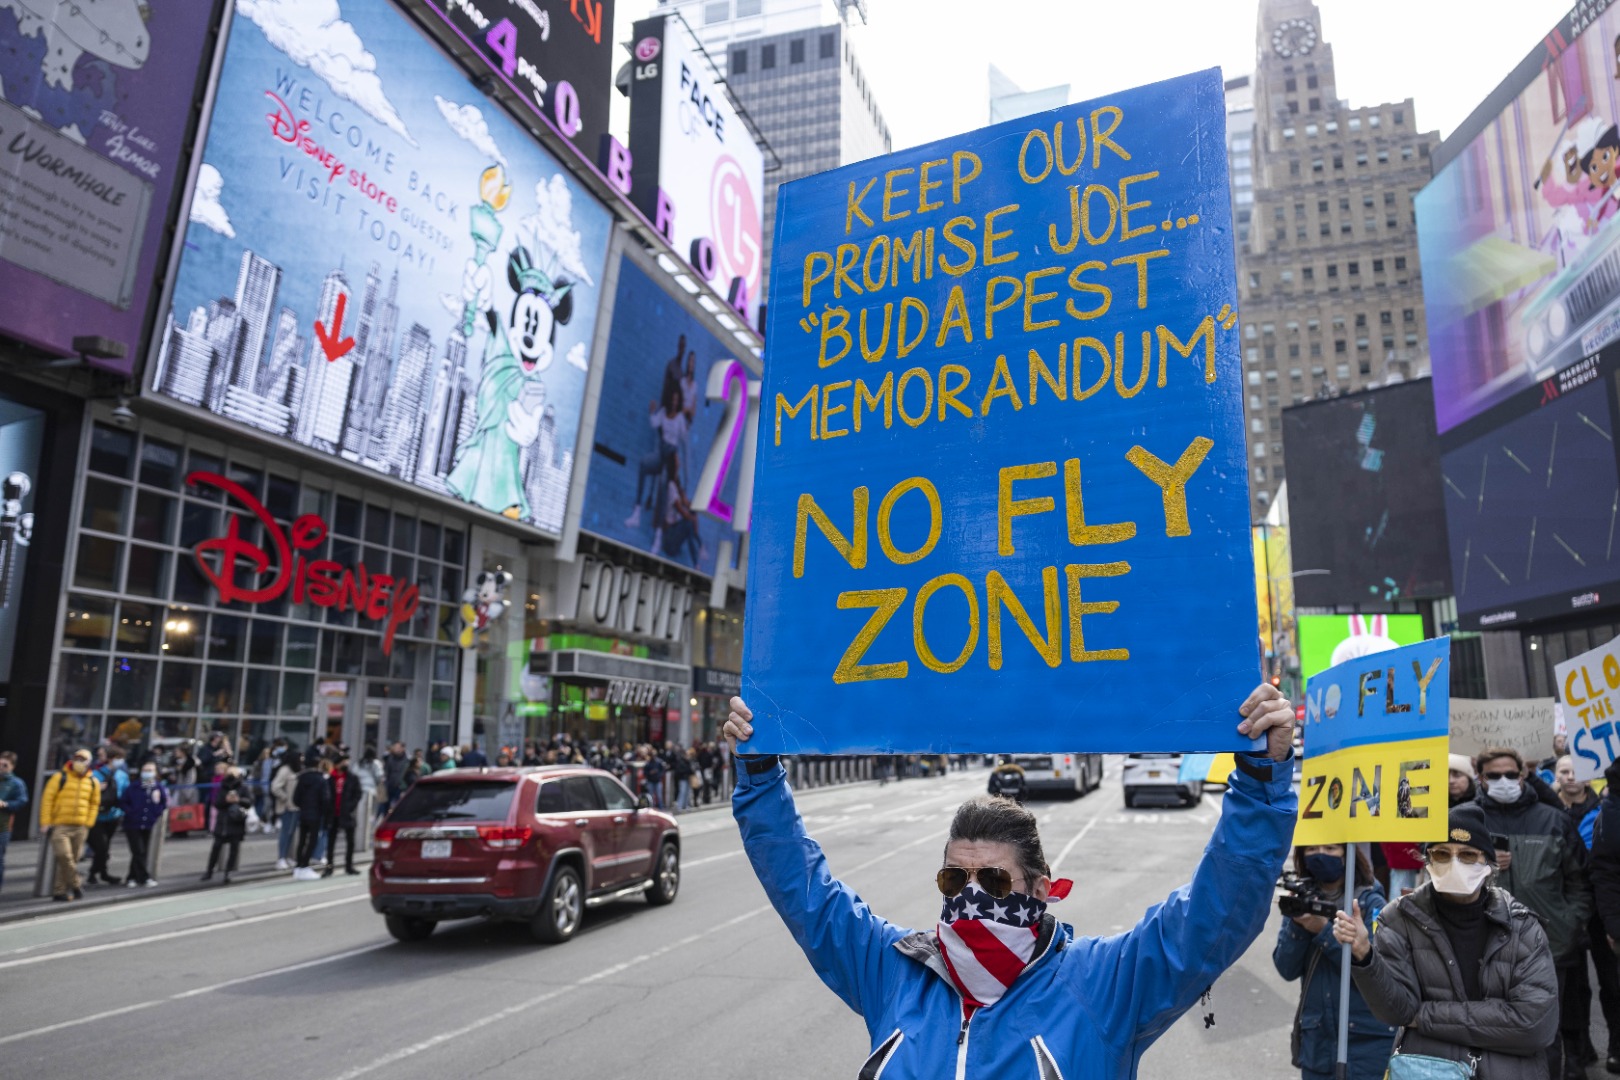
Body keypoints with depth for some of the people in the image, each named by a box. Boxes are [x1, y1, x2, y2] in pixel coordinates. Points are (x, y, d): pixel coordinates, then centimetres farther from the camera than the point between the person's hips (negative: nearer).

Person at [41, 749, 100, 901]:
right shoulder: (60, 778, -1)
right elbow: (47, 799, -2)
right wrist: (45, 822, -6)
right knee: (64, 856, -17)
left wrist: (88, 823, 6)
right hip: (60, 826, -3)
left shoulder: (93, 782, 8)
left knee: (72, 859, 5)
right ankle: (76, 885, -2)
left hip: (80, 828, 3)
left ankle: (59, 891, 15)